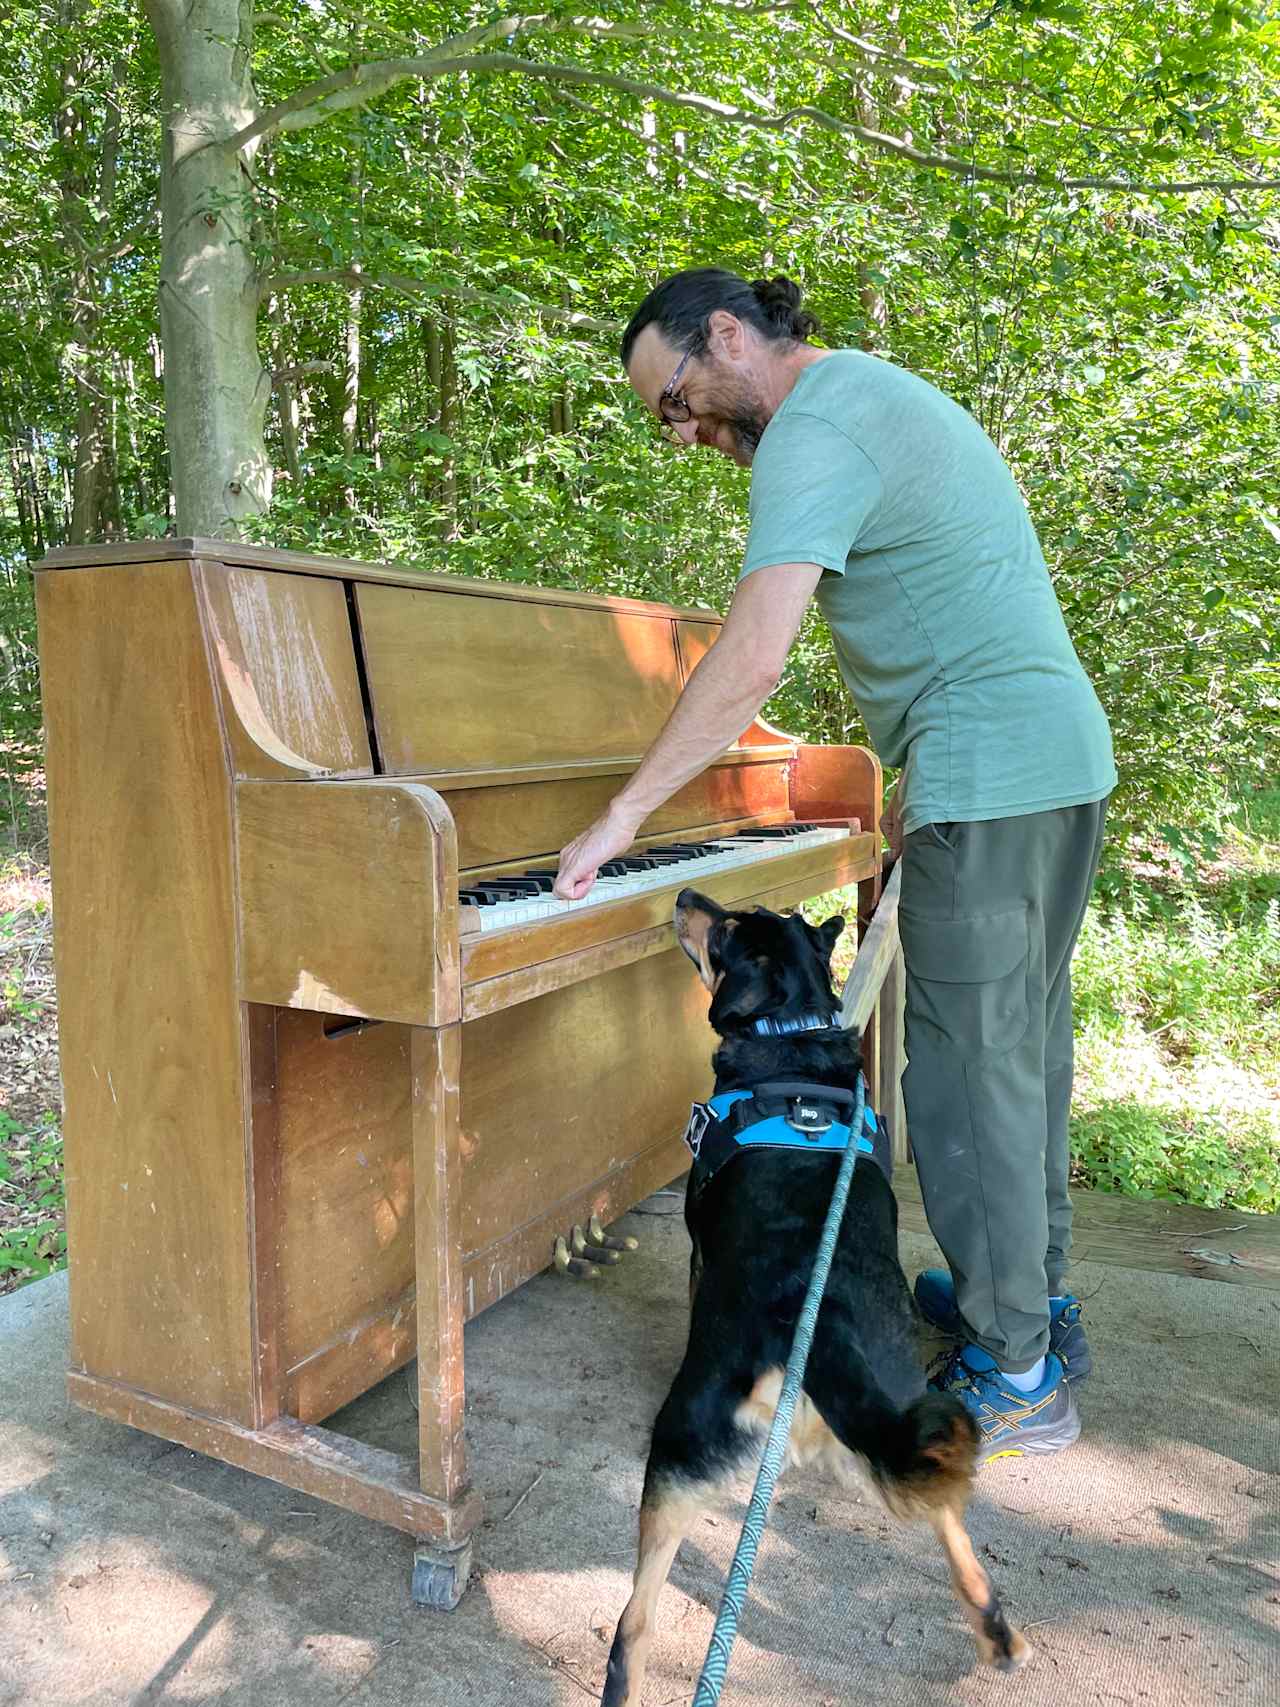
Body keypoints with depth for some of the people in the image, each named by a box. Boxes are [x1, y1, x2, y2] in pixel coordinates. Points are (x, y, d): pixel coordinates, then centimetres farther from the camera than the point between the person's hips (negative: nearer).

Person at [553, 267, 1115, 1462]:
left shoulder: (815, 429, -12)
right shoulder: (882, 394, 20)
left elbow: (753, 658, -26)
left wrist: (624, 813, -19)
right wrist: (923, 789, 20)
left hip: (991, 782, -11)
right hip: (1063, 756, 11)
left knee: (971, 1076, -3)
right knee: (1020, 1051, 16)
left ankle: (1013, 1381, 9)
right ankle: (1035, 1299, 30)